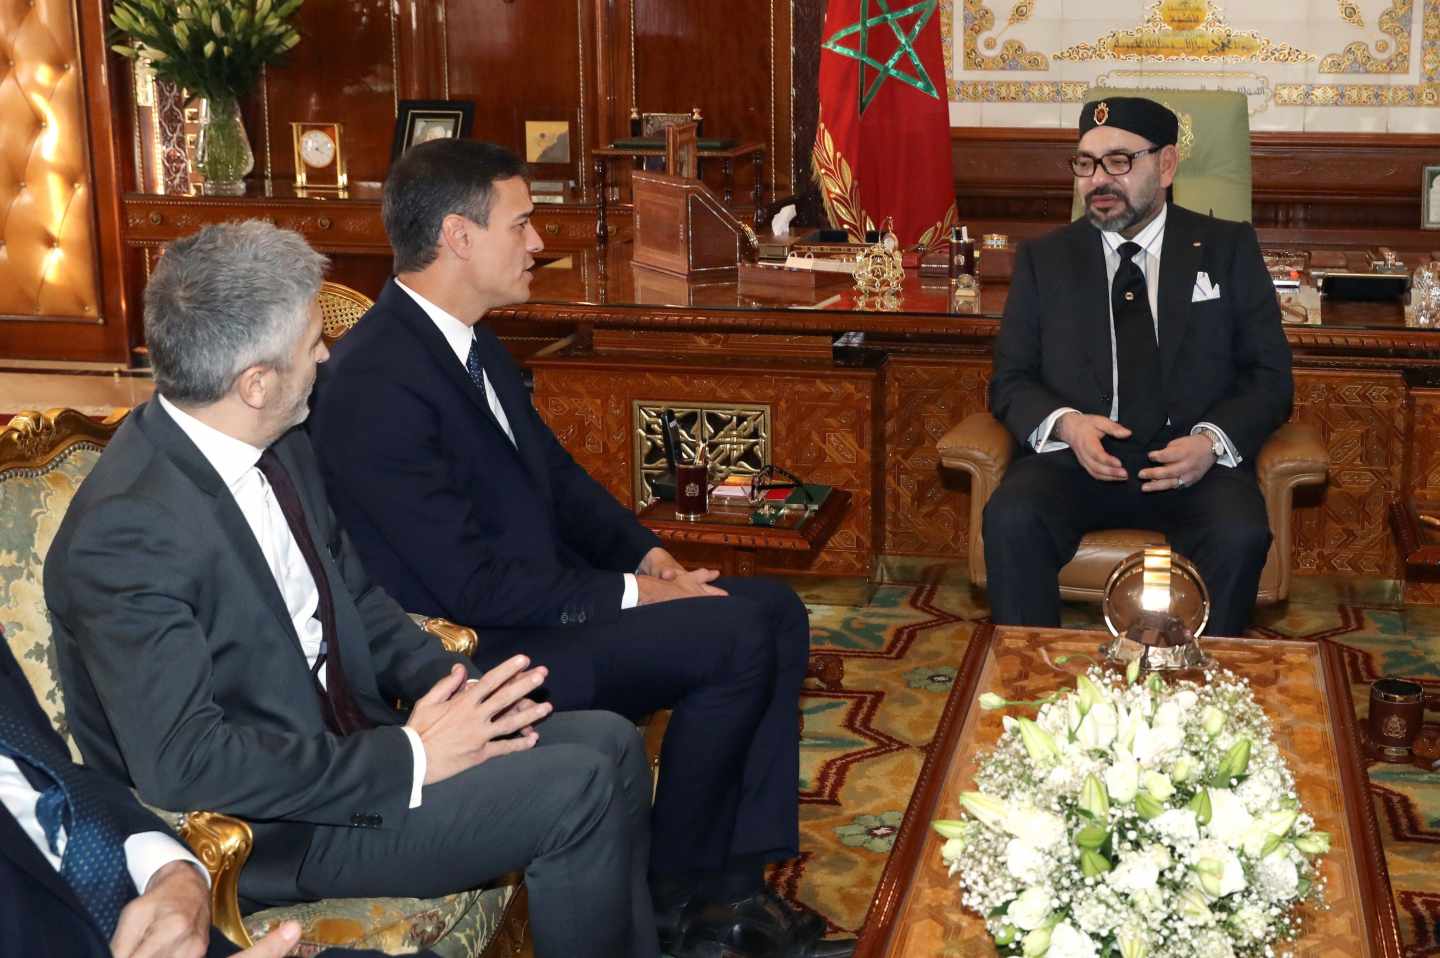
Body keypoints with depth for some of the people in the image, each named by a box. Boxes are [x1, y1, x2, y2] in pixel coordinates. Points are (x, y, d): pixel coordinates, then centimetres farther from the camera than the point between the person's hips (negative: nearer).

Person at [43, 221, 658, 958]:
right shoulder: (126, 529, -26)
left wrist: (456, 687, -6)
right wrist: (408, 757, -24)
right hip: (263, 831, -8)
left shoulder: (281, 451, 0)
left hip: (346, 736, 9)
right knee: (576, 791, -16)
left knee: (608, 740, 3)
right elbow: (182, 762, -28)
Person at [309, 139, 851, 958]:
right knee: (734, 640, -20)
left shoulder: (473, 342, 7)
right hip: (485, 647, -10)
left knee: (776, 611, 1)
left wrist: (646, 552, 1)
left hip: (550, 589, 10)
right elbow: (472, 584, -24)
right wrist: (629, 596, -17)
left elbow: (557, 472, 17)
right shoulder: (377, 385, -23)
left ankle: (735, 883, 3)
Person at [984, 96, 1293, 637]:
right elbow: (1010, 380, 11)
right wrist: (1065, 424, -11)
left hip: (1193, 459, 0)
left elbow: (1269, 374, 7)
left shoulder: (1228, 249, 11)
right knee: (1011, 520, -30)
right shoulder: (1044, 259, 14)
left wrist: (1213, 439, -13)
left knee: (1241, 534, -32)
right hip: (1076, 456, 1)